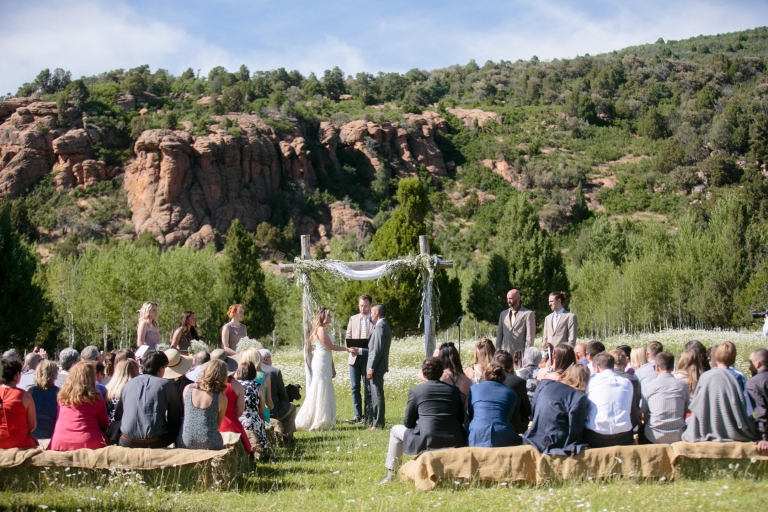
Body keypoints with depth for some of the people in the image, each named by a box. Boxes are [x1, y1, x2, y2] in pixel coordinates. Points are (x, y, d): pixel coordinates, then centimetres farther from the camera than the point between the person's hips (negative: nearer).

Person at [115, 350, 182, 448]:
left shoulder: (129, 384, 10)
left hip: (127, 443, 4)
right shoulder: (166, 385, 0)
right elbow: (176, 417, 6)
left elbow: (117, 416, 15)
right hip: (154, 443, -4)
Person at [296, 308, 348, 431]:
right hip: (321, 362, -10)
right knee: (320, 392, -6)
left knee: (326, 393, 10)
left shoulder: (325, 330, 17)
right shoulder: (320, 329, -11)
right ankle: (318, 422, -1)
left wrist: (332, 368, 17)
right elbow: (330, 346, -13)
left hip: (326, 364, 10)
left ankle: (324, 422, 14)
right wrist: (347, 349, -5)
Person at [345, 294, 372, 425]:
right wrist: (350, 348, -7)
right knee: (355, 388, 3)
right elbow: (348, 337, 14)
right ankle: (357, 416, 8)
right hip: (354, 357, 3)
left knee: (368, 388, 1)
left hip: (368, 357, -3)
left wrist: (361, 350, -13)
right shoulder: (353, 319, 13)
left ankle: (367, 416, 7)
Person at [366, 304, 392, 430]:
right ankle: (374, 421, 19)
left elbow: (378, 349, -21)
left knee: (377, 395, -7)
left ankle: (378, 424, -4)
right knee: (375, 395, 14)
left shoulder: (380, 326, -15)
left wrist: (371, 368, -20)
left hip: (377, 366, -10)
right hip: (378, 366, 10)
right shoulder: (383, 325, 16)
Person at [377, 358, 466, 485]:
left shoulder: (415, 391, -1)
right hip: (455, 443, 3)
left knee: (396, 430, 22)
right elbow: (461, 419, 13)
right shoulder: (454, 390, 7)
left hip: (427, 442, -3)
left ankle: (391, 474, 24)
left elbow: (408, 423, 6)